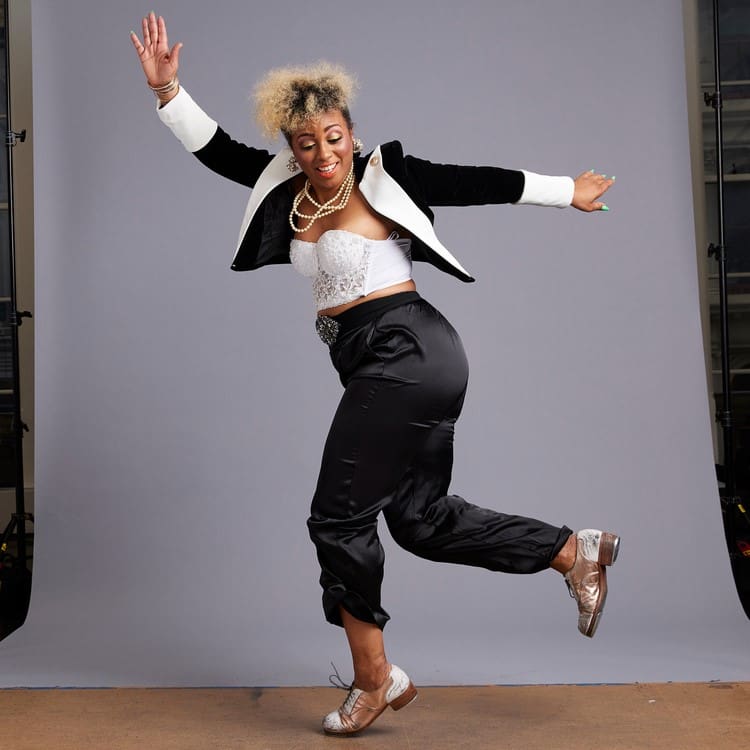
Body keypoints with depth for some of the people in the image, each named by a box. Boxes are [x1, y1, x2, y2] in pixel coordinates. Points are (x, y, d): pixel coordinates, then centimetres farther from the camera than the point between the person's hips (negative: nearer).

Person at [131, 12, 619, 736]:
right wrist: (167, 90, 5)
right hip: (386, 366, 8)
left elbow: (478, 182, 0)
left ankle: (374, 676, 10)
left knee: (338, 517, -4)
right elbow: (218, 150, 15)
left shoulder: (382, 177, -5)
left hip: (404, 352, -8)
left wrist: (565, 190, 7)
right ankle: (574, 551, 21)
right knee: (421, 518, 12)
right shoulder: (288, 186, 13)